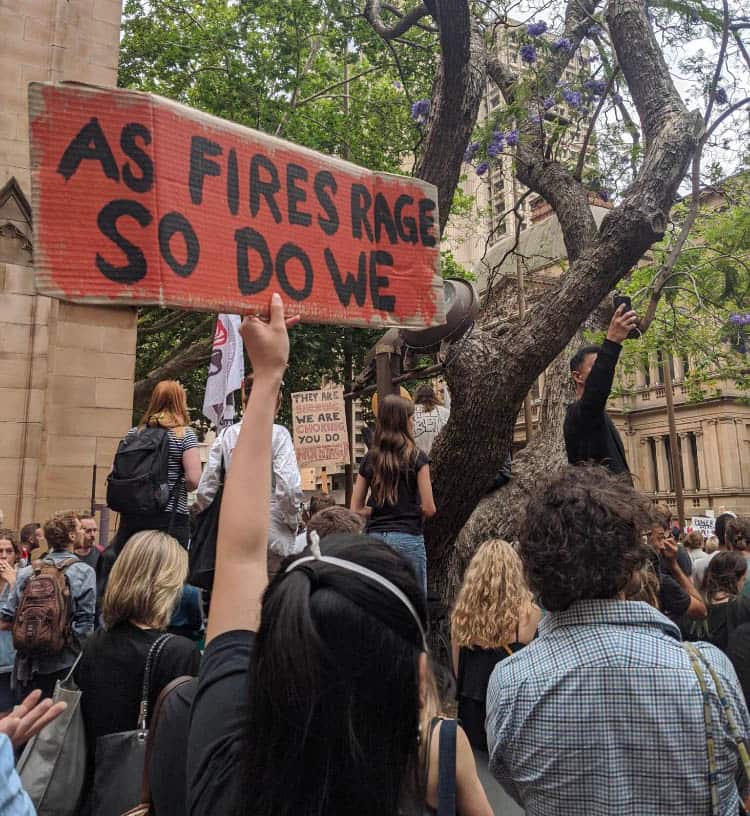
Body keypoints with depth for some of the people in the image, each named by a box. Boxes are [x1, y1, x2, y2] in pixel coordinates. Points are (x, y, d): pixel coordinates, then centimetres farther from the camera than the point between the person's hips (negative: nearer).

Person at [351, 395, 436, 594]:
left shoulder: (370, 459, 6)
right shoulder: (416, 457, -4)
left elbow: (356, 509, 7)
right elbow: (428, 509, -4)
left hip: (374, 536, 4)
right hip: (407, 538, -4)